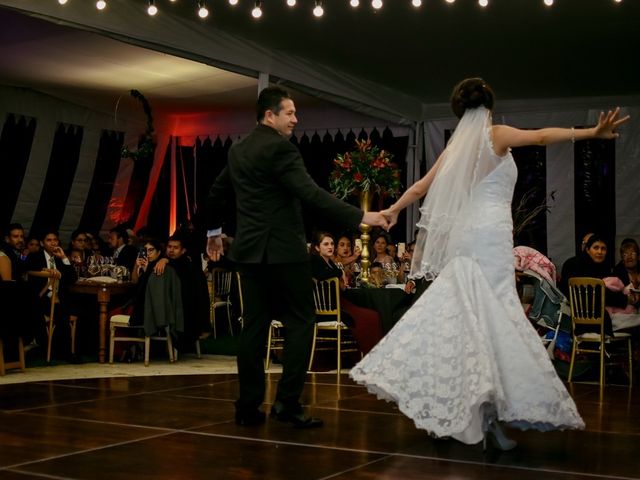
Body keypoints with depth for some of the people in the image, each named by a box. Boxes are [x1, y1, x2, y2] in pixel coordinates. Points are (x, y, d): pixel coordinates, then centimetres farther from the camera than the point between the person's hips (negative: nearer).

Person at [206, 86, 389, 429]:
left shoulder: (238, 150, 13)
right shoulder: (280, 148, -13)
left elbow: (216, 192, 24)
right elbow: (311, 194, -21)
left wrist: (213, 230, 40)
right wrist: (360, 217, -21)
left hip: (249, 248, 8)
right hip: (281, 250, -8)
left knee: (255, 325, 9)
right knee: (300, 322, -1)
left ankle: (248, 406, 10)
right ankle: (287, 402, -5)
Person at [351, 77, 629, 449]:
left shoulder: (456, 146, 16)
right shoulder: (496, 135, -1)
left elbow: (422, 186, 24)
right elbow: (540, 136, -17)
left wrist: (394, 209, 39)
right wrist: (591, 132, -26)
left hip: (463, 236, 6)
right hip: (489, 234, -6)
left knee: (460, 313, 8)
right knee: (492, 316, -9)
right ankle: (490, 413, -15)